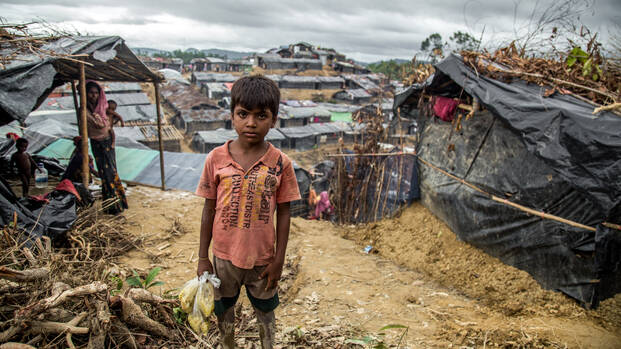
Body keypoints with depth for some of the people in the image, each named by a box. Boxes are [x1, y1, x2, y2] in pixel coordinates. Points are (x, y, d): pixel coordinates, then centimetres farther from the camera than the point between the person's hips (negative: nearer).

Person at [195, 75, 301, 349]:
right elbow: (209, 209, -3)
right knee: (223, 311, 23)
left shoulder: (280, 163, -13)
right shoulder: (216, 159, -10)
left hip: (263, 257, -1)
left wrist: (279, 259, -4)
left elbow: (283, 213, -6)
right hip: (225, 255, 1)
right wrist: (202, 257, 1)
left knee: (265, 311, 21)